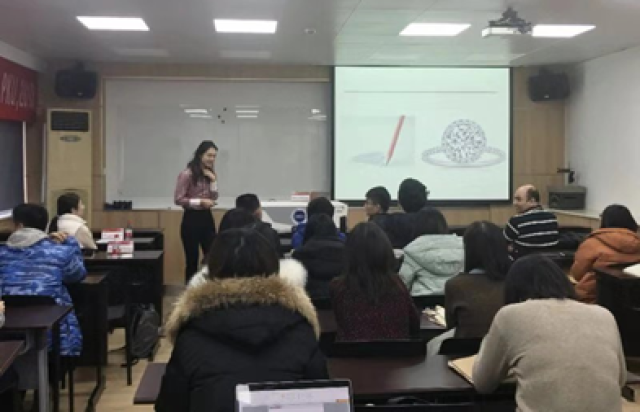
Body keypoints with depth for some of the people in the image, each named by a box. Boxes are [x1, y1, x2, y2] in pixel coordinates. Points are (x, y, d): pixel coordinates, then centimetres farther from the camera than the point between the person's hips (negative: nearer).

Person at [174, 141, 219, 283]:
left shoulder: (209, 173, 9)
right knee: (192, 260, 2)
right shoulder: (187, 174, -11)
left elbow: (214, 197, 8)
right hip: (192, 219, -6)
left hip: (207, 218, 6)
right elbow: (178, 199, -13)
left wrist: (213, 180, -5)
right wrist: (200, 202, -19)